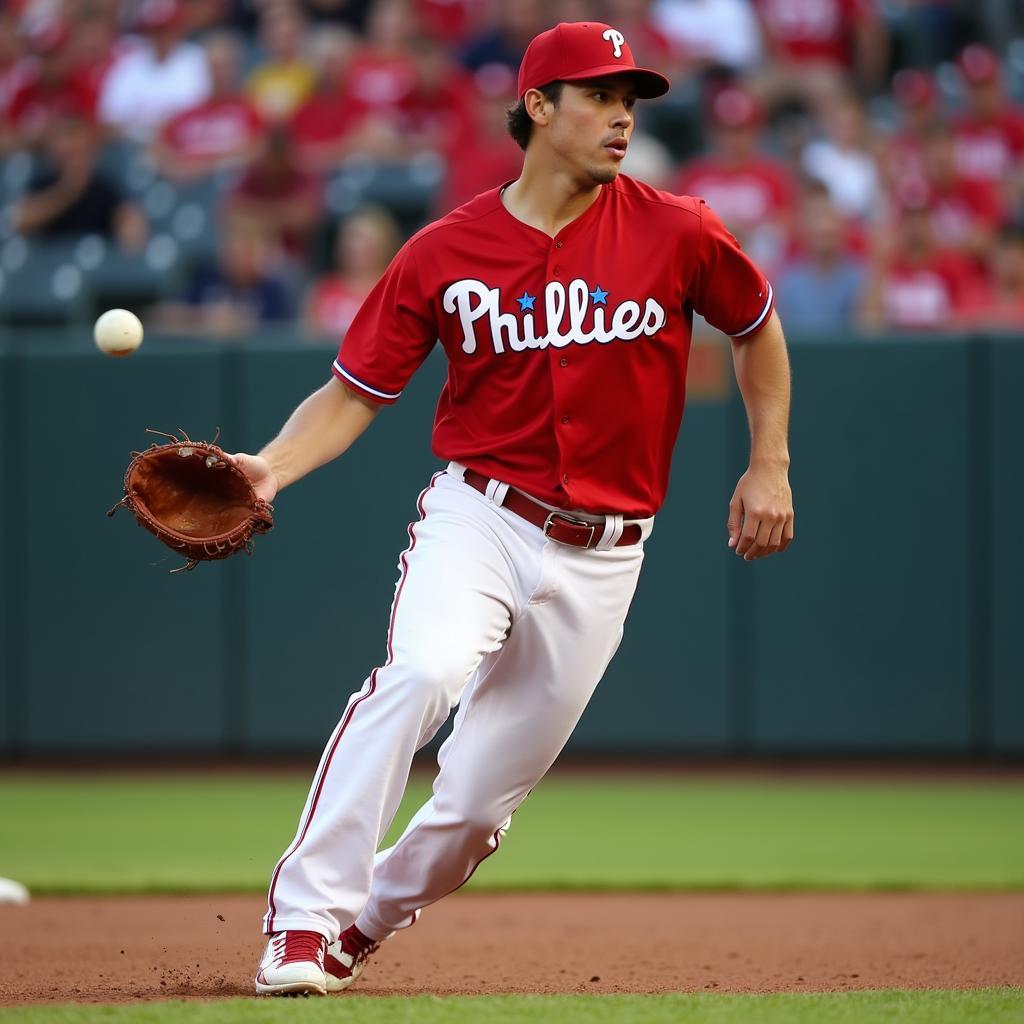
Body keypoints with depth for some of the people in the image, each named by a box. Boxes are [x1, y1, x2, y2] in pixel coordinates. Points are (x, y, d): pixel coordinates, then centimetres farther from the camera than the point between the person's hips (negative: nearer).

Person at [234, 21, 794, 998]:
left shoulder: (676, 233, -2)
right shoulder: (444, 254, -3)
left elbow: (757, 326, 16)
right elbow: (354, 392, 0)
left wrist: (769, 465, 10)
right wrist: (273, 465, -16)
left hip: (600, 554, 2)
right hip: (478, 514, -2)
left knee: (487, 792, 2)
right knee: (423, 670, -31)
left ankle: (370, 916, 28)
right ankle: (306, 914, -26)